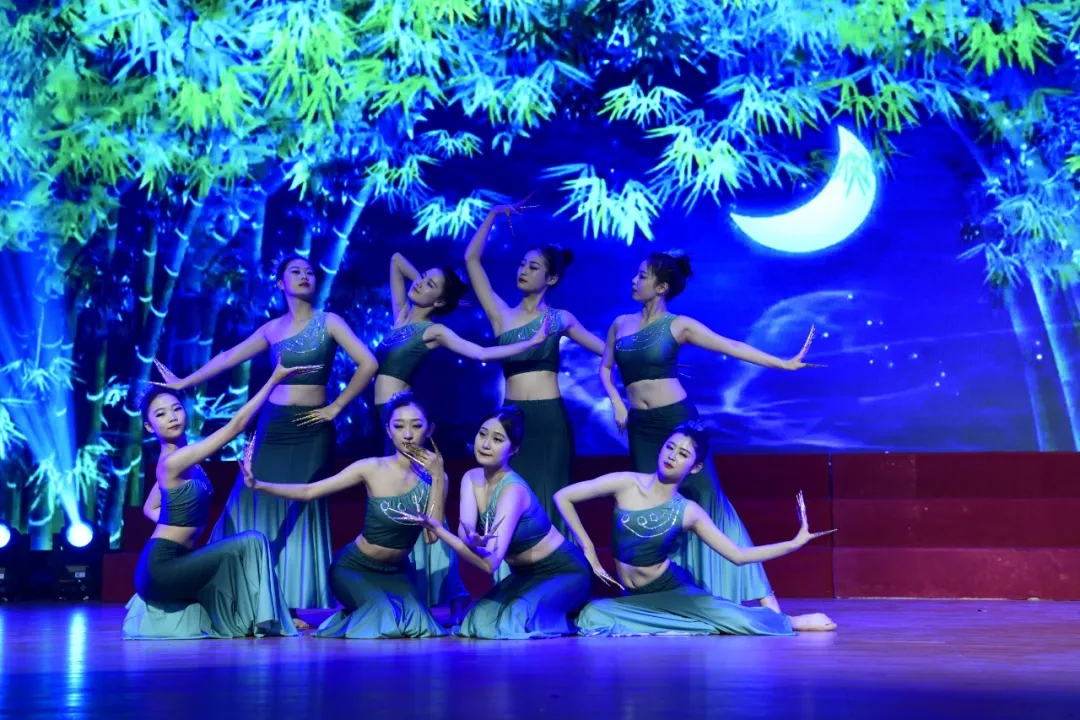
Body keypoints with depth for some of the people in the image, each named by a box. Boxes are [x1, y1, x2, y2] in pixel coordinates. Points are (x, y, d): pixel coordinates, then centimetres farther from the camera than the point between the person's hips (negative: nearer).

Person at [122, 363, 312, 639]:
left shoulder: (181, 459, 11)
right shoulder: (172, 462, -18)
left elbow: (151, 508, 24)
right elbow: (235, 426, -20)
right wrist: (274, 379, -19)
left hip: (169, 563, 9)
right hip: (161, 567, -9)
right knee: (250, 543, -10)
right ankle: (262, 619, -3)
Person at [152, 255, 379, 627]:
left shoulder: (328, 322, -2)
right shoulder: (272, 328, 9)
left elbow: (368, 364, -10)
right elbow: (228, 358, 15)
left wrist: (336, 407, -8)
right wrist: (182, 383, 15)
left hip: (311, 429, -4)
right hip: (273, 426, 4)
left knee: (300, 511, -4)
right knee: (258, 507, 1)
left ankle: (292, 606, -2)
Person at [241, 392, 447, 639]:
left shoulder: (434, 476, -7)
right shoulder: (372, 469, -17)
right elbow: (308, 491, -18)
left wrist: (438, 477, -21)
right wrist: (259, 485, -32)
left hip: (397, 572, 4)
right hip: (355, 567, -4)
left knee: (417, 624, -19)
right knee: (385, 620, -26)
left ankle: (358, 615, 12)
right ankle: (348, 619, 9)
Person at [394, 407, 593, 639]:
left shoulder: (513, 490, -27)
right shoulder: (471, 478, -5)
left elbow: (491, 563, -34)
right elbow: (465, 528, -22)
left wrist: (437, 528, -43)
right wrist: (473, 541, -47)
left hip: (564, 572, -7)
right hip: (525, 574, 7)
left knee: (513, 621, -27)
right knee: (480, 620, -9)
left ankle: (571, 620, 1)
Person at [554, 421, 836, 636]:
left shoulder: (689, 512, -7)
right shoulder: (625, 484, -10)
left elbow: (738, 555, -4)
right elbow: (563, 497, -7)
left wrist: (796, 542, -9)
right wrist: (588, 550, -5)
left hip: (671, 590, -1)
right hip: (631, 598, 2)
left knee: (739, 623, -24)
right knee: (591, 618, -32)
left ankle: (791, 621, 9)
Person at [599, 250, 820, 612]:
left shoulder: (678, 325, -4)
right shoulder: (621, 324, 8)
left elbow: (731, 346, -9)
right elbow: (604, 368, 18)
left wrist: (783, 363, -14)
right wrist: (616, 402, 0)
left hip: (677, 418, -4)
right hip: (641, 426, 4)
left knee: (705, 497, -8)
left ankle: (761, 594, -7)